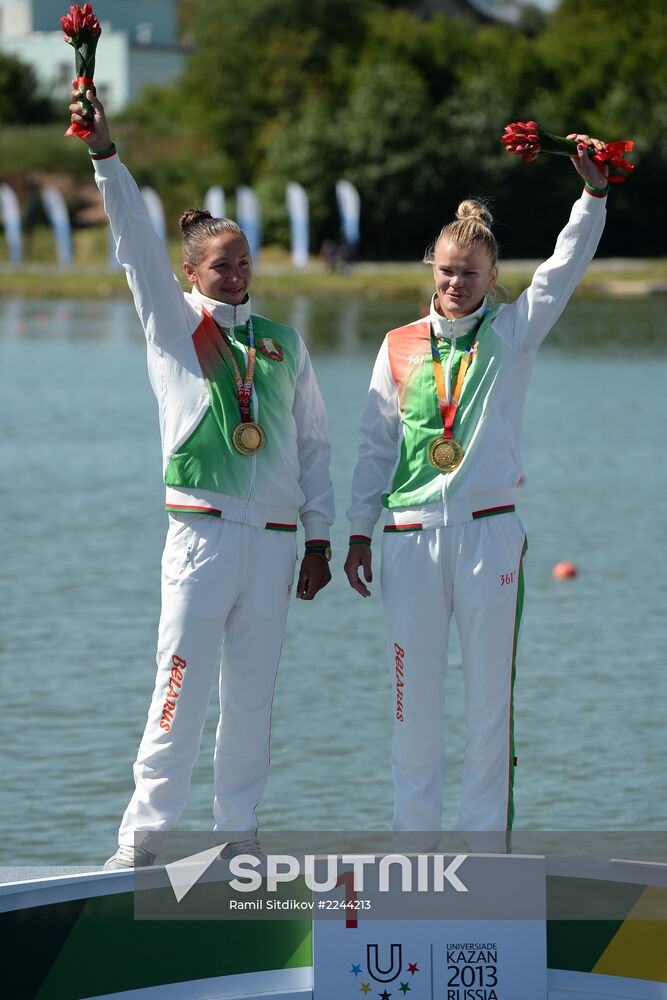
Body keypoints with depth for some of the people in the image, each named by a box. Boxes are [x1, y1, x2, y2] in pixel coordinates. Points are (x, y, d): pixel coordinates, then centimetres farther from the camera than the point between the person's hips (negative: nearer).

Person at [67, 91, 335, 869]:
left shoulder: (284, 344, 14)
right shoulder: (174, 323, 6)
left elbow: (314, 444, 15)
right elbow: (135, 239, -3)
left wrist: (319, 537, 11)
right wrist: (103, 153, -13)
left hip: (275, 539, 3)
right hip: (202, 533, -3)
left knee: (253, 689, 6)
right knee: (183, 680, -9)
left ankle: (238, 829, 13)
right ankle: (145, 827, -5)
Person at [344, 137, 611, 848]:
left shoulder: (512, 333, 6)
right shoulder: (400, 346, 9)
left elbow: (566, 267, -5)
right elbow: (375, 442, 11)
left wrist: (593, 190, -17)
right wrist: (359, 532, 8)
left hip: (488, 530, -1)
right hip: (410, 536, 1)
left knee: (489, 693, 1)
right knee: (414, 696, 5)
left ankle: (486, 844, 6)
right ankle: (412, 841, 14)